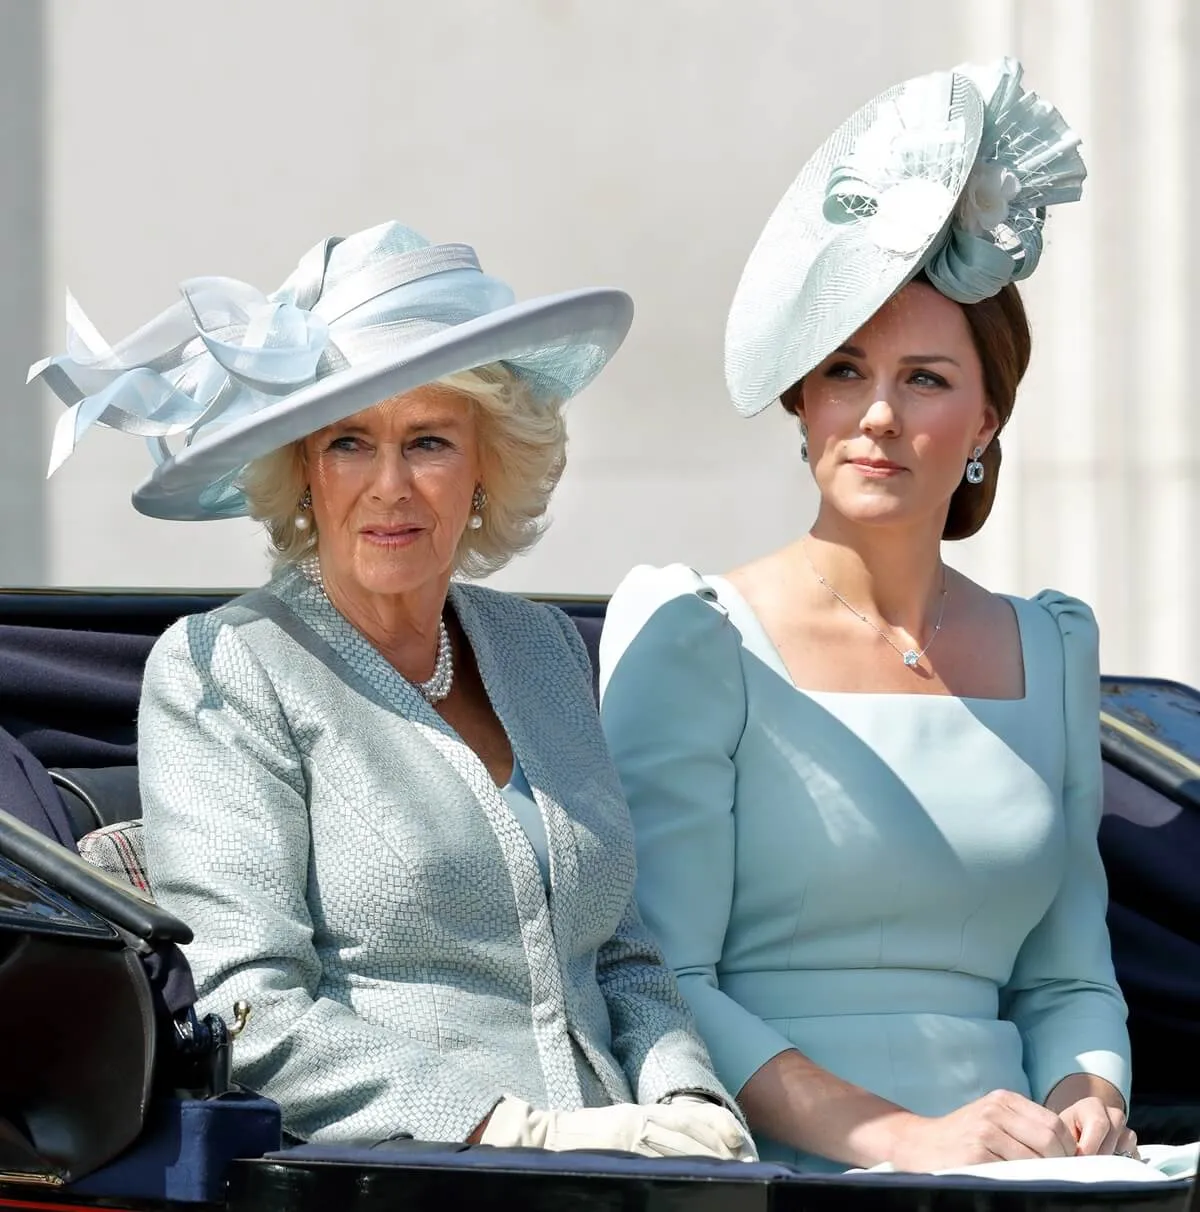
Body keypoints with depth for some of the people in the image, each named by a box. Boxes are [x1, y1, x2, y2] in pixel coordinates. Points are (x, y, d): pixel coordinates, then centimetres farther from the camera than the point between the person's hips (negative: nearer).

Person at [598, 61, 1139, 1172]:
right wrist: (899, 1136, -19)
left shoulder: (1050, 651, 17)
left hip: (1002, 1192, 4)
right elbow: (660, 984, -8)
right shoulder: (696, 640, 1)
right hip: (783, 1171, -4)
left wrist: (1088, 1103, -2)